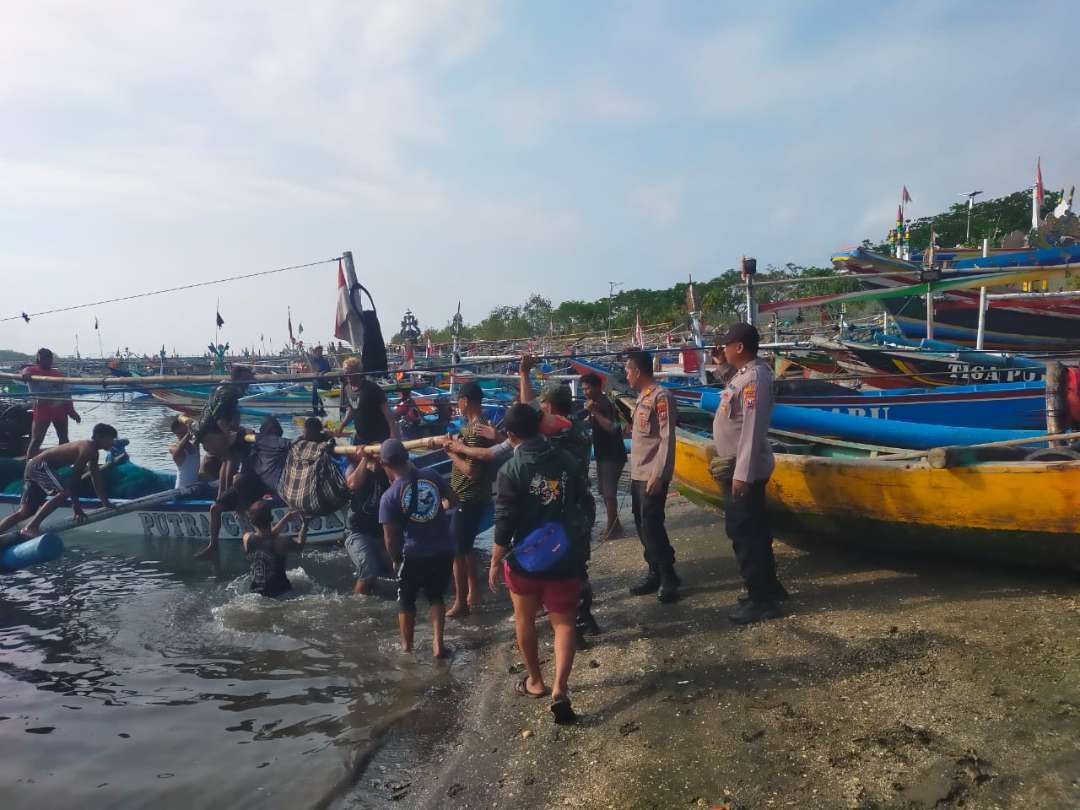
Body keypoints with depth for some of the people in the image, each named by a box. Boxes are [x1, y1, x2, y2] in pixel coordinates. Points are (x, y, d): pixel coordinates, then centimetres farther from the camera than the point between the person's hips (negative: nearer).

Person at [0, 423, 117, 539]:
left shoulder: (91, 451, 18)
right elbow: (75, 476, -19)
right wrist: (76, 505, -18)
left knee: (25, 512, 8)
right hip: (41, 466, -11)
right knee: (65, 493, -25)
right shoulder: (88, 448, -14)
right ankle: (30, 528, -28)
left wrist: (106, 503, 25)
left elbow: (96, 478, 24)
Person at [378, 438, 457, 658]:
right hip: (444, 551, 3)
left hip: (415, 555, -3)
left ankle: (407, 648, 34)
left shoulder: (389, 497, -14)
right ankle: (437, 644, 20)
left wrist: (396, 560, 9)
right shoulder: (432, 476, -5)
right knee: (436, 597, 25)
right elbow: (453, 501, 11)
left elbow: (390, 538, -9)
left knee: (406, 602, 21)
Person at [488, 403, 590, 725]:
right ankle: (560, 690, -2)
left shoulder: (511, 470, -16)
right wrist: (580, 543, 21)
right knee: (564, 623, 10)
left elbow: (505, 522, -16)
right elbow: (584, 503, 6)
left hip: (525, 558, -2)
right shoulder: (567, 460, -3)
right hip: (566, 557, 2)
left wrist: (495, 562, -4)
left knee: (525, 619, 20)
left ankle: (535, 681, 32)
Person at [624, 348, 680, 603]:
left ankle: (669, 578, 6)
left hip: (652, 476, -9)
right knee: (643, 526, 12)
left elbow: (667, 438, -18)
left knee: (652, 526, -6)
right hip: (638, 475, 9)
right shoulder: (642, 397, 14)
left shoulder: (661, 396, -13)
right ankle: (655, 573, 23)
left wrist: (658, 475, -21)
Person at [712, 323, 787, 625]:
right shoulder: (744, 374, 11)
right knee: (753, 530, 18)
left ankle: (761, 599, 8)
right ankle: (769, 587, 31)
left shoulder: (754, 377, -20)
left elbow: (752, 428, -25)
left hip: (743, 469, -10)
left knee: (743, 532, -3)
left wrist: (742, 473, -26)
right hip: (737, 466, 10)